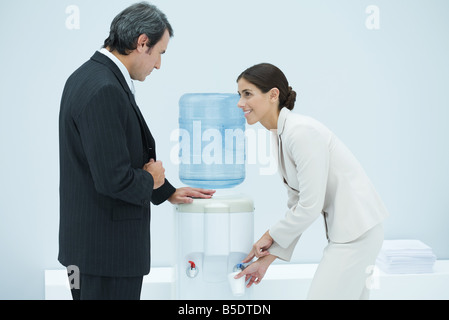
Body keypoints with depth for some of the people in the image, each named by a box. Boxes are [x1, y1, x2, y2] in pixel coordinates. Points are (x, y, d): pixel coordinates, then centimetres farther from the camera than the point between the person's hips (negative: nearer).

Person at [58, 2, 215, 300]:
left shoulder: (91, 76, 10)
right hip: (107, 250, -10)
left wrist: (168, 192, 22)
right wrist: (150, 180, -7)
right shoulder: (104, 90, -22)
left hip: (91, 241, 10)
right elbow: (113, 178, -27)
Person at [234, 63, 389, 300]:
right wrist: (266, 260, 12)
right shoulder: (281, 135, 10)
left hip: (356, 230, -10)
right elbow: (296, 205, 14)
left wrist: (270, 236, -4)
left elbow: (310, 206, -19)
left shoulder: (301, 132, -19)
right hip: (345, 228, 10)